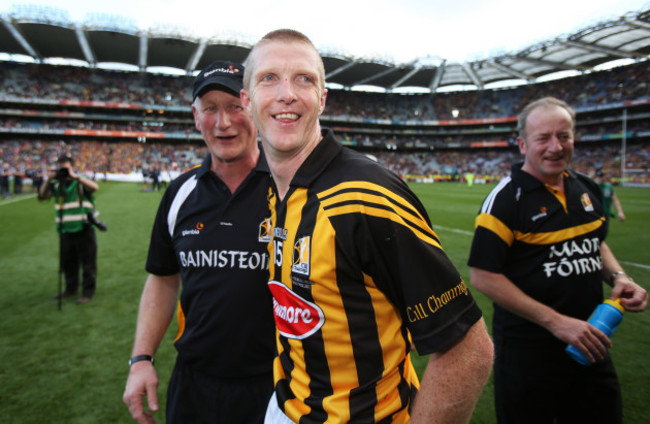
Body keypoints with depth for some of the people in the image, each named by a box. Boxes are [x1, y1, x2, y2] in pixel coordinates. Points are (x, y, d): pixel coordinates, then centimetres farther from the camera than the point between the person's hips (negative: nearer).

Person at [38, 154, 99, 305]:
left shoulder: (80, 182, -5)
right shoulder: (56, 184, 9)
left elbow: (95, 187, -25)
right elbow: (42, 196, 3)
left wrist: (75, 176, -26)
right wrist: (48, 180, -7)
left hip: (83, 229, -5)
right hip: (65, 229, 6)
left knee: (87, 262, 1)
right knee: (67, 262, 16)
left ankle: (88, 291, 12)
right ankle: (71, 289, 32)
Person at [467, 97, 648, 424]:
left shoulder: (587, 189, 4)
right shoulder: (507, 198, -17)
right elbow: (483, 276, -20)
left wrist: (618, 277, 0)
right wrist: (555, 321, -21)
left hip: (589, 344, 7)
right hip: (527, 349, -6)